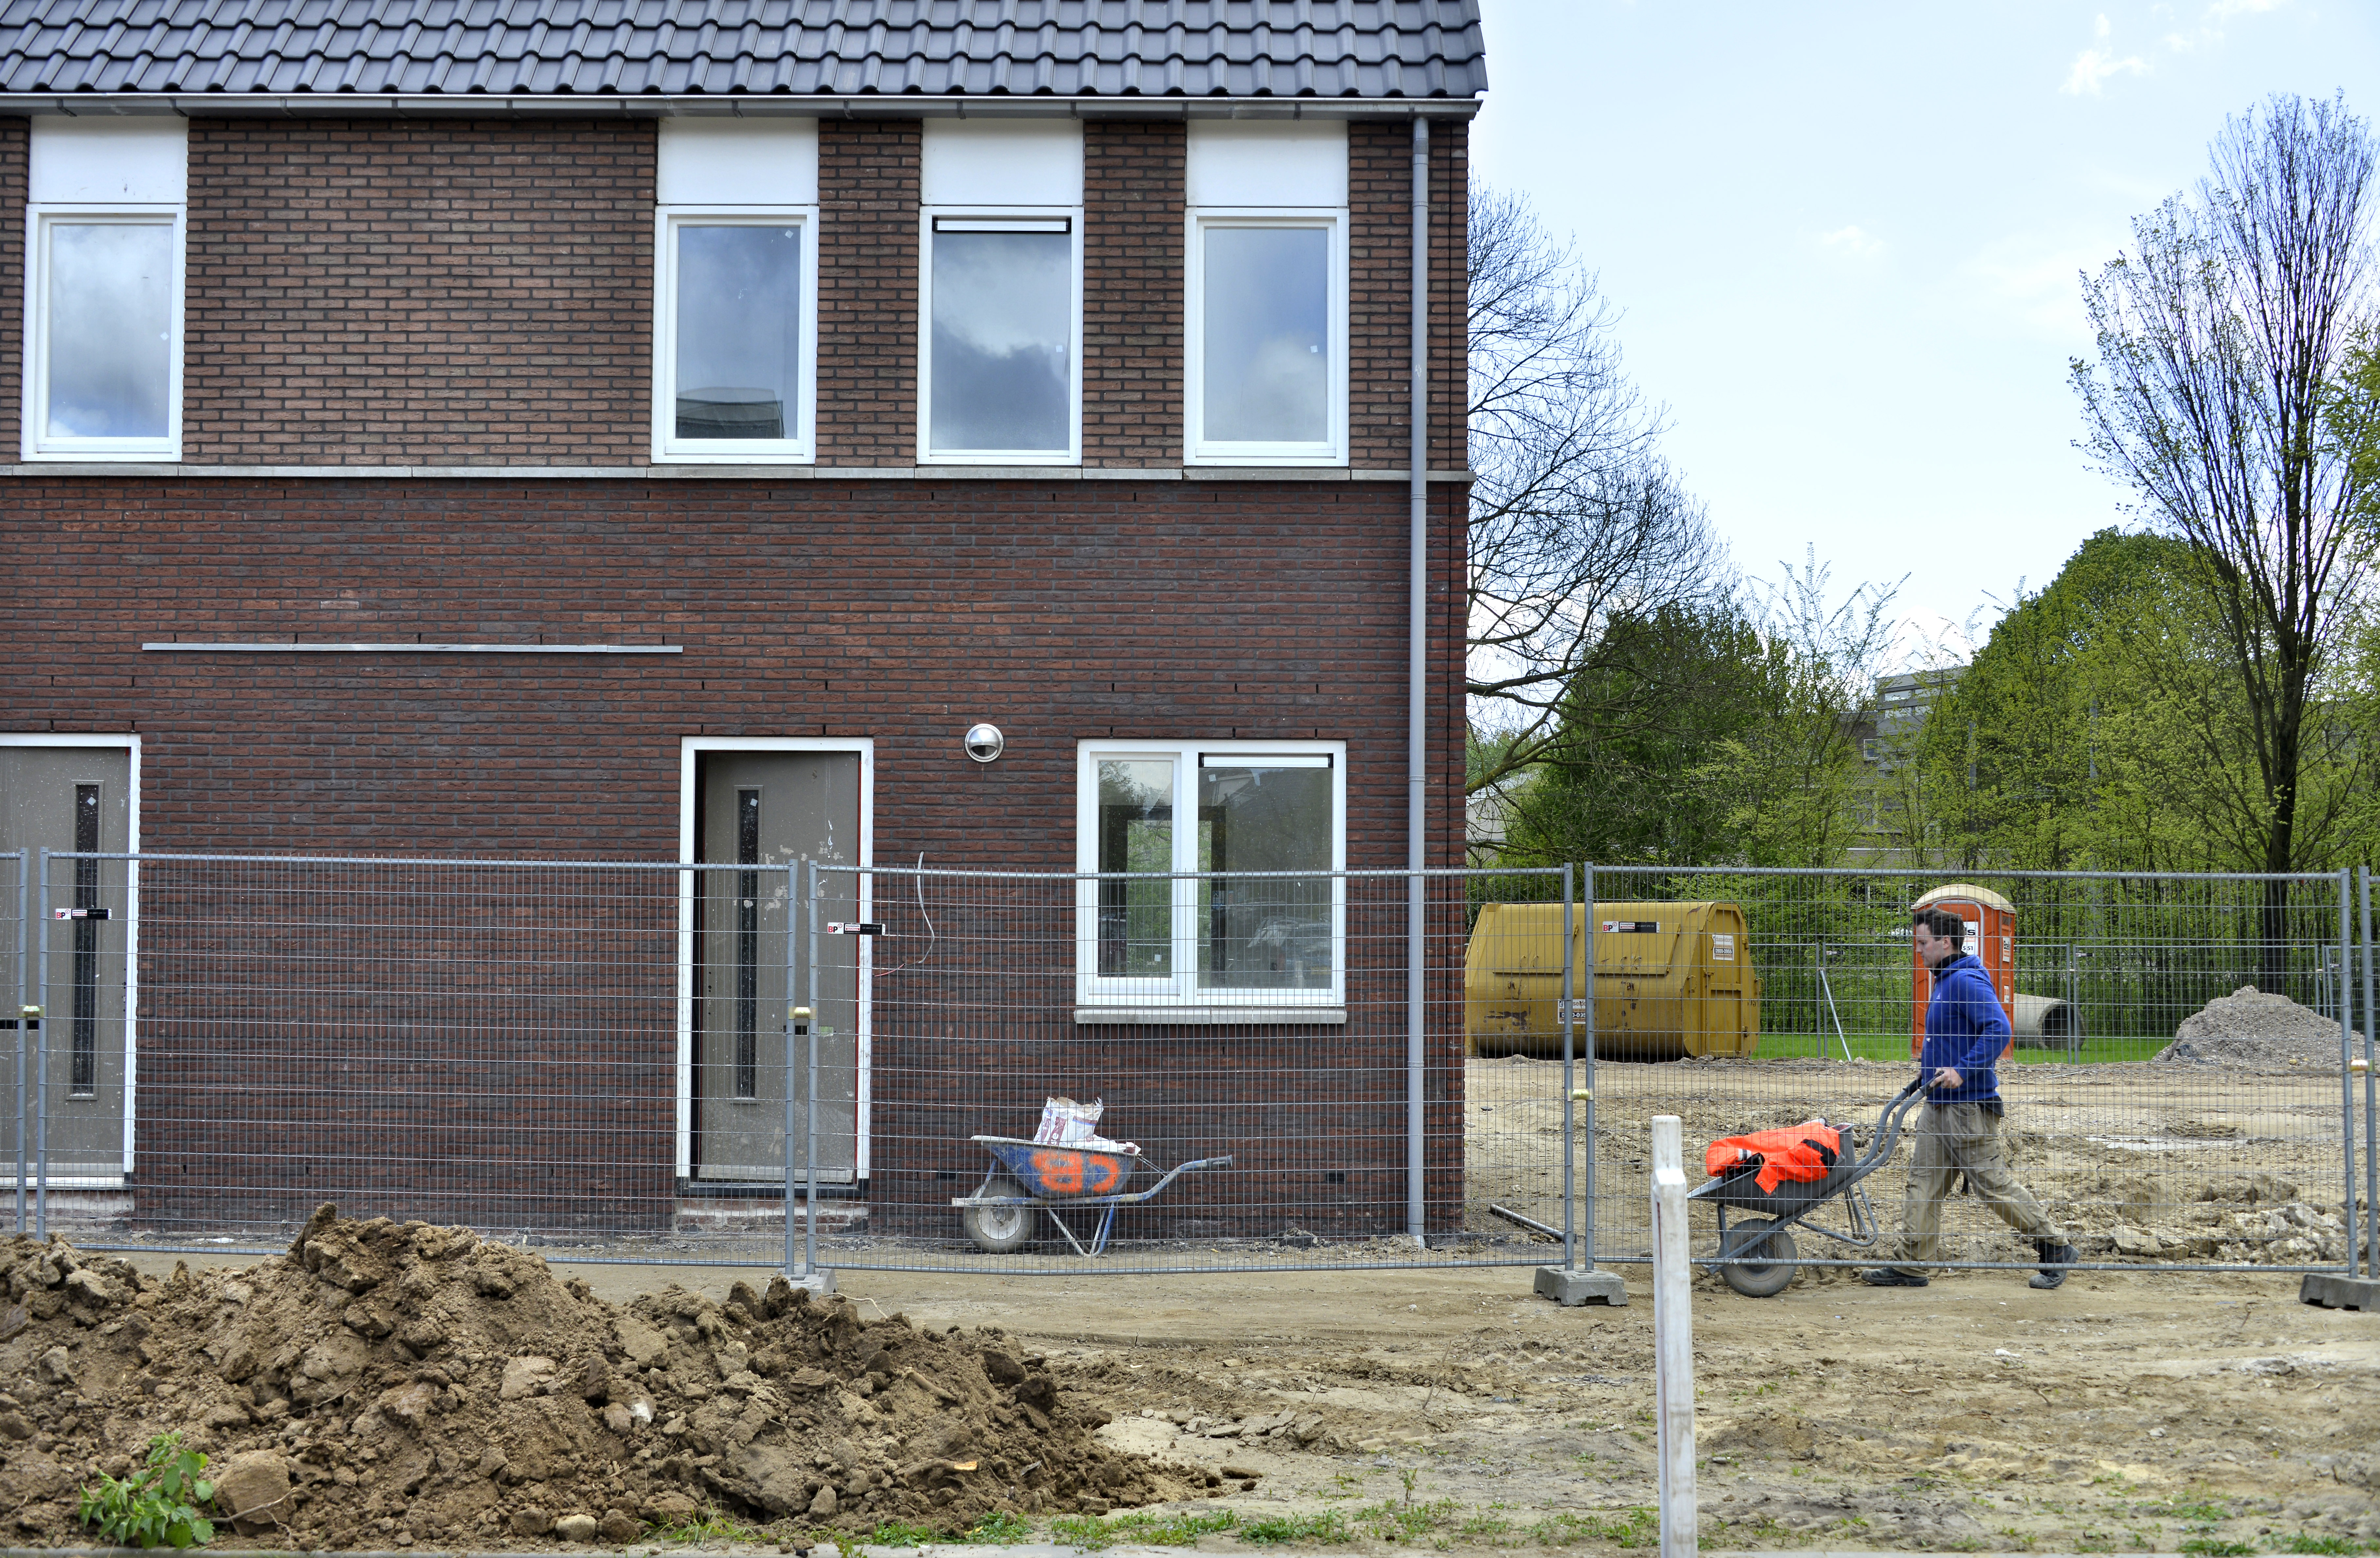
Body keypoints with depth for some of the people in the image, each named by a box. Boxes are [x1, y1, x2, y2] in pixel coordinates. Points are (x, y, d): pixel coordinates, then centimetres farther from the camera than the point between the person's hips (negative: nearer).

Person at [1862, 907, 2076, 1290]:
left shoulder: (1967, 982, -16)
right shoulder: (1945, 982, 16)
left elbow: (1999, 1030, -26)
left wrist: (1963, 1071, -27)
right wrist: (1932, 1065, 17)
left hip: (1969, 1105, -10)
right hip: (1939, 1105, 10)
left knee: (1993, 1184, -3)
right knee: (1924, 1183, 8)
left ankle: (2055, 1248, 10)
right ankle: (1910, 1265, 11)